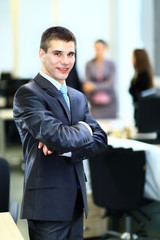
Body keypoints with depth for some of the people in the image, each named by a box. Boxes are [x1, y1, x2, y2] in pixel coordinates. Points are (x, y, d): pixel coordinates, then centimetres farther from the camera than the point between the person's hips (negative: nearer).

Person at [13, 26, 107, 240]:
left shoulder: (79, 98, 16)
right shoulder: (28, 94, -9)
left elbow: (101, 140, 7)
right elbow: (57, 136, -21)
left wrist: (64, 149, -11)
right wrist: (83, 130, -1)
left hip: (76, 203, 7)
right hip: (48, 205, -7)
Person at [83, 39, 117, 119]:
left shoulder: (111, 64, 1)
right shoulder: (89, 64, 3)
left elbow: (111, 83, -7)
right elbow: (87, 82, 2)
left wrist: (94, 86, -15)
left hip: (109, 101, 0)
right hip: (96, 103, 0)